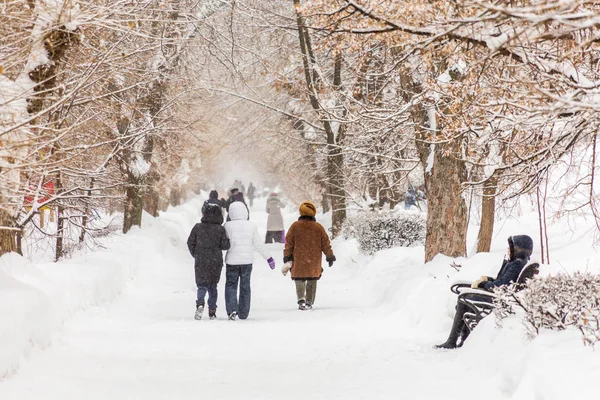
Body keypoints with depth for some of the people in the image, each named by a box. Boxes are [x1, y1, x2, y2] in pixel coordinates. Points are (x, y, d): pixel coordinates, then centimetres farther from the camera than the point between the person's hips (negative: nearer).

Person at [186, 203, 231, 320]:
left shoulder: (198, 227, -3)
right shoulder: (220, 229, -7)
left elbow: (190, 242, 1)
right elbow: (225, 245, -8)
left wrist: (195, 254, 16)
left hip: (201, 261, 0)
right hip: (216, 262, 1)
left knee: (202, 285, 2)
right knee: (213, 286, 15)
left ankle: (200, 303, -26)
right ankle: (212, 311, 14)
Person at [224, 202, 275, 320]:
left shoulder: (228, 226, -7)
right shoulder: (251, 225, -2)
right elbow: (258, 244, 0)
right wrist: (268, 257, 10)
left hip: (232, 260, -2)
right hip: (247, 261, 2)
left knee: (231, 285, 7)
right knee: (245, 286, 13)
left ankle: (232, 309, -13)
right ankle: (243, 313, 17)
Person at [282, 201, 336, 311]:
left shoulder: (295, 226, -4)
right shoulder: (319, 227, -2)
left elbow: (288, 243, 0)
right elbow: (326, 243, 4)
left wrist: (287, 257, 8)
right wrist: (330, 256, 14)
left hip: (298, 261, -1)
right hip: (314, 262, 1)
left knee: (299, 281, 6)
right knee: (312, 282, 12)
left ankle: (301, 299, -15)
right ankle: (309, 303, 13)